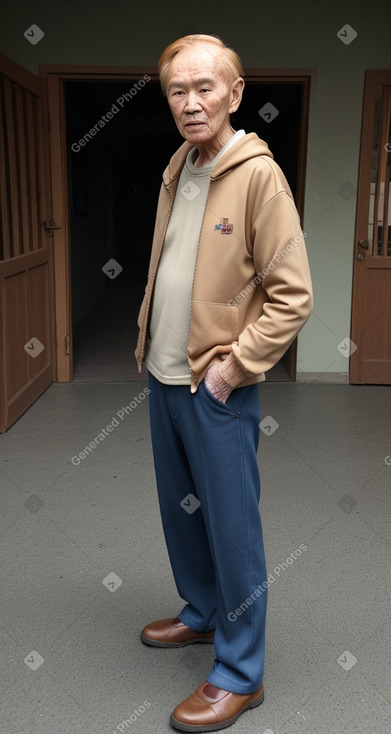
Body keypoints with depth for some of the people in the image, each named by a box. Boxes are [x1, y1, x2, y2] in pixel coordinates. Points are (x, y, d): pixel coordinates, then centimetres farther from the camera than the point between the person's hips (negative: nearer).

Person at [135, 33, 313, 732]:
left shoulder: (258, 174, -14)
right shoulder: (177, 169, 9)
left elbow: (293, 295, -16)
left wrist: (232, 366, -17)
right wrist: (148, 336, 11)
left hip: (218, 388, -7)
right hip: (164, 377, 8)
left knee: (231, 525, 4)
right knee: (179, 508, 20)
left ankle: (240, 673, 21)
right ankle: (202, 613, 43)